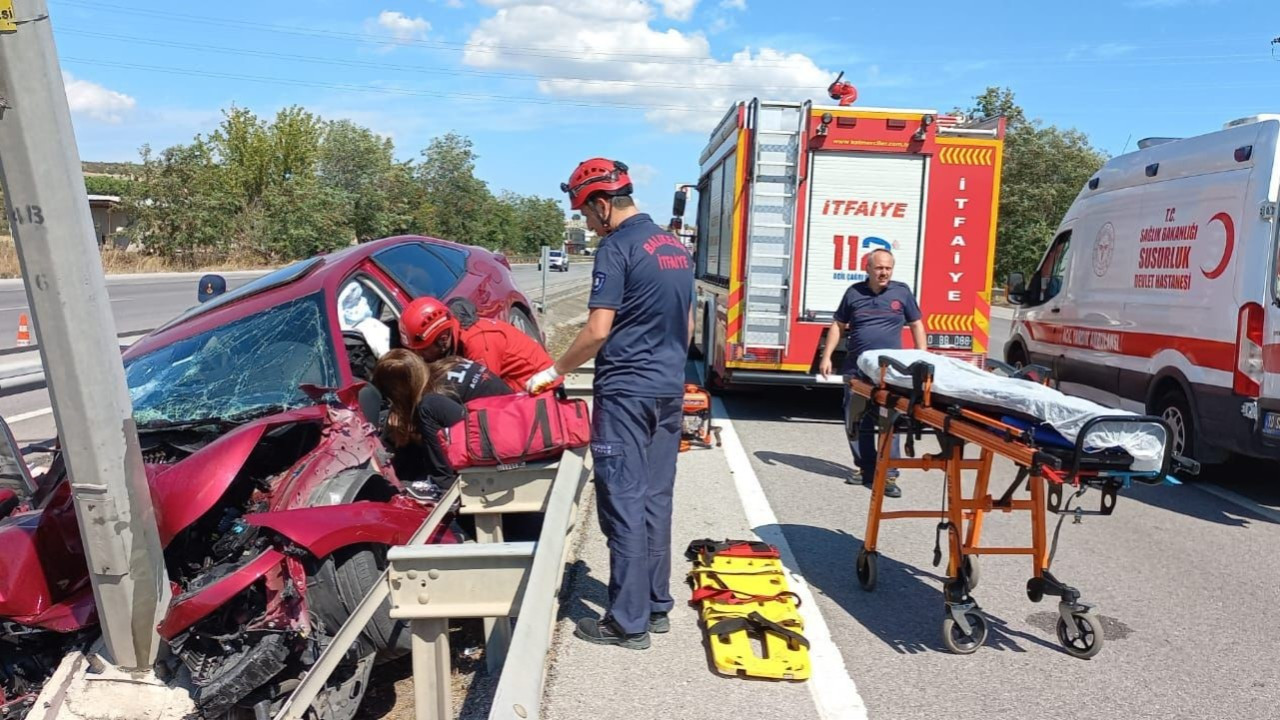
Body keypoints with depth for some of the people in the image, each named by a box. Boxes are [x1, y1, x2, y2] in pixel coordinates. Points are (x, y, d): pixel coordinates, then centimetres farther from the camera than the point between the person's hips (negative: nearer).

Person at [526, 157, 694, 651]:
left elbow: (598, 331, -17)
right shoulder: (675, 246, 14)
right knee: (656, 499, 13)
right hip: (669, 389, 8)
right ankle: (656, 607, 22)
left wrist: (554, 371, -4)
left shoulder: (617, 248, -11)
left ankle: (628, 622, 5)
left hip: (626, 392, -8)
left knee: (624, 503, -2)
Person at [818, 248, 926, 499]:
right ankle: (864, 468, 21)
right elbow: (838, 325, 11)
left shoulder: (902, 292, 5)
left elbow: (916, 325, 11)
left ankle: (888, 476, -3)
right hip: (856, 368, 2)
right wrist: (827, 356, 4)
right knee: (856, 421, 7)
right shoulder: (854, 292, 7)